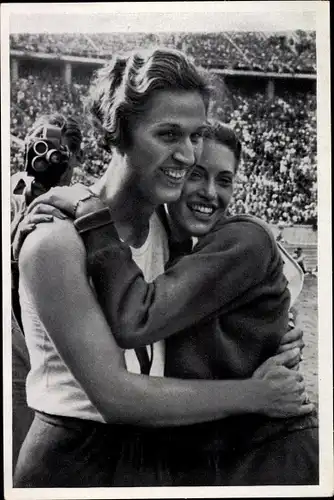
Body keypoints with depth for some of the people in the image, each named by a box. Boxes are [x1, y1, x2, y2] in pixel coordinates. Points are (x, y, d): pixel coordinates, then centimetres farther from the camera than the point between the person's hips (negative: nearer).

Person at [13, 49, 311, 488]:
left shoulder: (169, 224, -3)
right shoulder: (57, 242, -24)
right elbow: (114, 395, -26)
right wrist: (254, 394, -20)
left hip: (153, 452, 6)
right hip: (73, 462, -6)